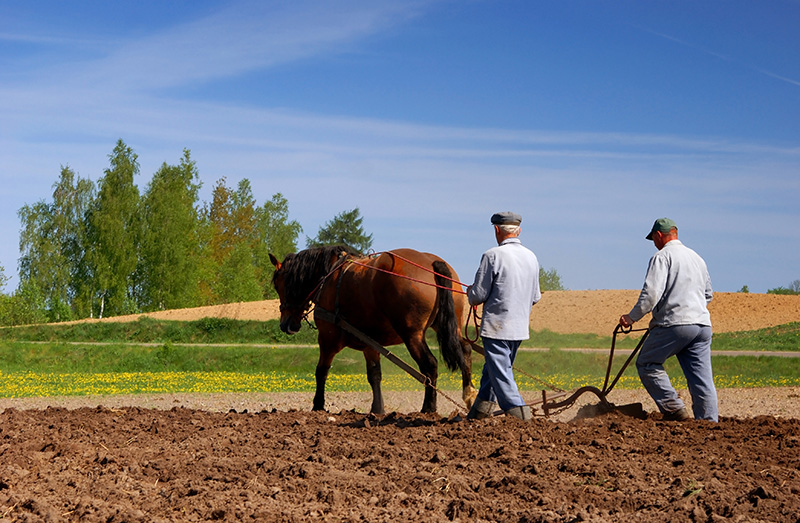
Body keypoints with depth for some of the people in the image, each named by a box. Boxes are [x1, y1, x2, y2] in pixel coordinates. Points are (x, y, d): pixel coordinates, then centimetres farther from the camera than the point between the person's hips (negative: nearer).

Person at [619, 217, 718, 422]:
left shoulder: (662, 257, -3)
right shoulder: (697, 258, 22)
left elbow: (651, 293, -14)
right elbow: (708, 294, 30)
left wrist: (632, 317, -6)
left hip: (675, 323, -7)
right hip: (702, 324, 7)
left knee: (647, 364, 6)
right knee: (701, 377, 5)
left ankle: (675, 411, -3)